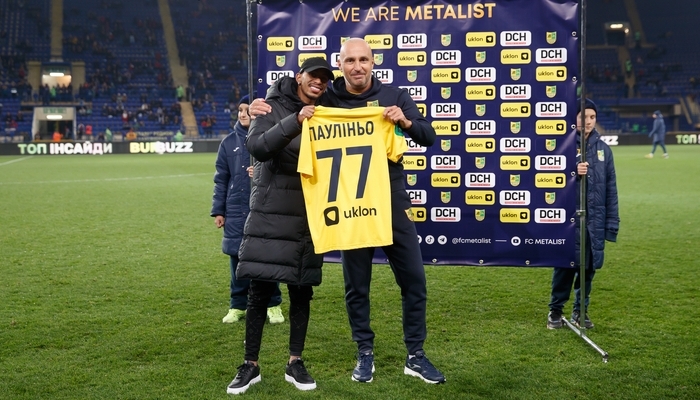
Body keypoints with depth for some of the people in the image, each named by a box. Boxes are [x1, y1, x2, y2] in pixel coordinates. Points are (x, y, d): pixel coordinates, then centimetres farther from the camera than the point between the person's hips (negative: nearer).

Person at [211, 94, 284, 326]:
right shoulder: (229, 142, 8)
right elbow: (221, 179, 11)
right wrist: (218, 210, 7)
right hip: (236, 211, 3)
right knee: (237, 258, 8)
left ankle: (273, 305, 16)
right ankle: (238, 306, 19)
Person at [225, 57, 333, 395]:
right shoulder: (273, 107, -3)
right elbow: (258, 147, -21)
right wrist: (294, 121, -29)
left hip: (308, 217, 4)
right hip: (270, 215, -4)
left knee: (302, 291, 8)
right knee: (260, 292, -1)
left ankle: (295, 363, 20)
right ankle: (251, 365, 12)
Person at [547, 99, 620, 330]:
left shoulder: (603, 149, 8)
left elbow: (611, 188, 9)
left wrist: (612, 223, 5)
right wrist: (572, 173, -23)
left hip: (595, 220, 4)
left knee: (589, 267, 10)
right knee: (565, 265, -1)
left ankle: (580, 311, 24)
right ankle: (556, 310, 15)